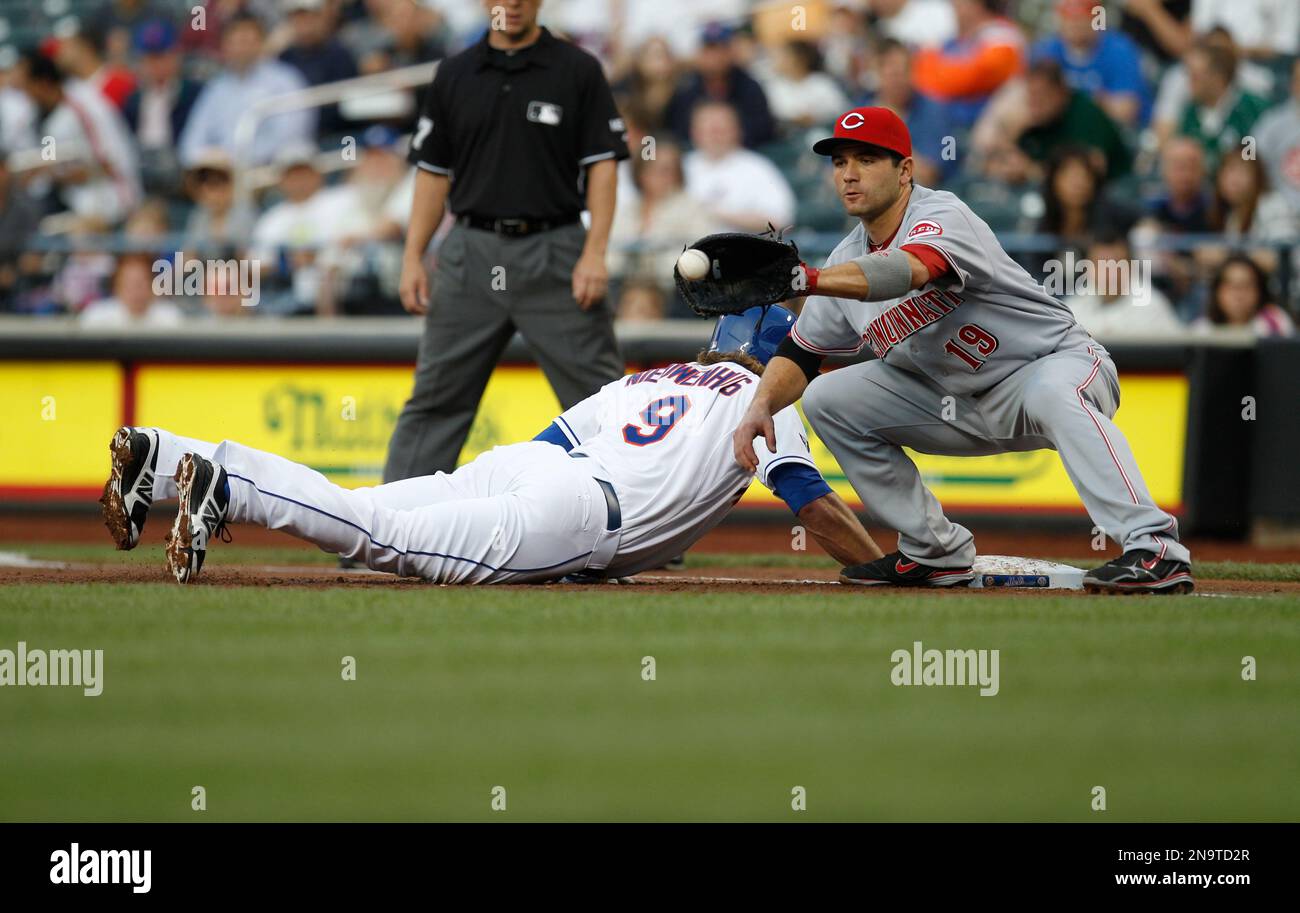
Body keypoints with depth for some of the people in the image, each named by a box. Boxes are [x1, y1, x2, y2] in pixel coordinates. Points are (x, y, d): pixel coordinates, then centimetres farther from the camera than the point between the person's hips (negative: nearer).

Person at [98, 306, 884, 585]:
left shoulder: (643, 382, 34)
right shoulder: (761, 396, 14)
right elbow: (813, 504, 5)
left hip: (519, 459, 7)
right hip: (574, 513, -7)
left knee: (362, 511, -3)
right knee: (388, 531, -22)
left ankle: (162, 455, -16)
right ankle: (221, 485, -40)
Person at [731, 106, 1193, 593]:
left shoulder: (942, 216, -23)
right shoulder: (846, 262, 0)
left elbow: (906, 271, -46)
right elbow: (800, 352, 8)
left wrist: (804, 279, -59)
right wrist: (760, 406, -13)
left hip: (1055, 361, -8)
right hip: (955, 403, 8)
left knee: (1054, 395, -41)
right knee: (827, 399, -1)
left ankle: (1155, 549, -47)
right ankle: (936, 552, 4)